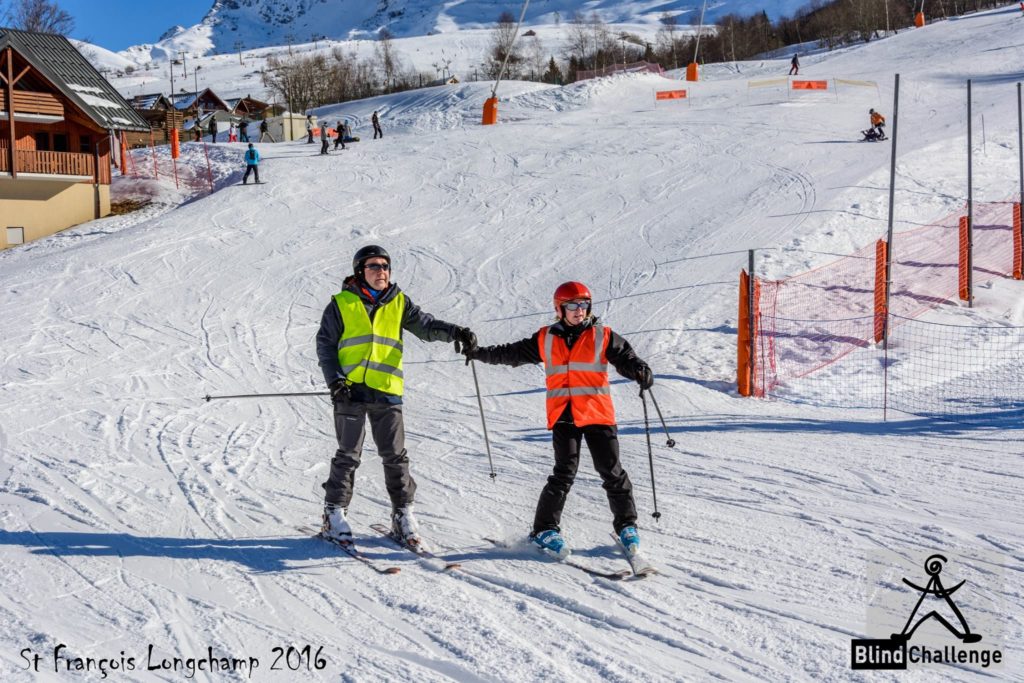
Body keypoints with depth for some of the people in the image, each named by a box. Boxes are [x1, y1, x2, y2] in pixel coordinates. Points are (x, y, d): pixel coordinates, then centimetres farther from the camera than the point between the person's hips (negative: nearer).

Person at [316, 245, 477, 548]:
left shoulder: (399, 303, 13)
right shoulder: (341, 304, 6)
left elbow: (425, 325, 4)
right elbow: (325, 343, 6)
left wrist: (455, 332, -14)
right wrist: (335, 379, -7)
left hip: (386, 391, 2)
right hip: (351, 389, -2)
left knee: (395, 455, 2)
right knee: (348, 455, 0)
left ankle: (403, 515, 11)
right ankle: (335, 514, 10)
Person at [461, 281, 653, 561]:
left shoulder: (603, 336, 6)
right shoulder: (546, 339, 10)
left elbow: (625, 358, -2)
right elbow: (513, 353, 19)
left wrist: (640, 371, -23)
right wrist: (480, 353, 17)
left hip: (598, 414, 0)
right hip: (563, 415, 0)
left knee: (612, 472, 1)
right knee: (564, 473, -7)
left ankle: (626, 525, 17)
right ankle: (545, 529, 3)